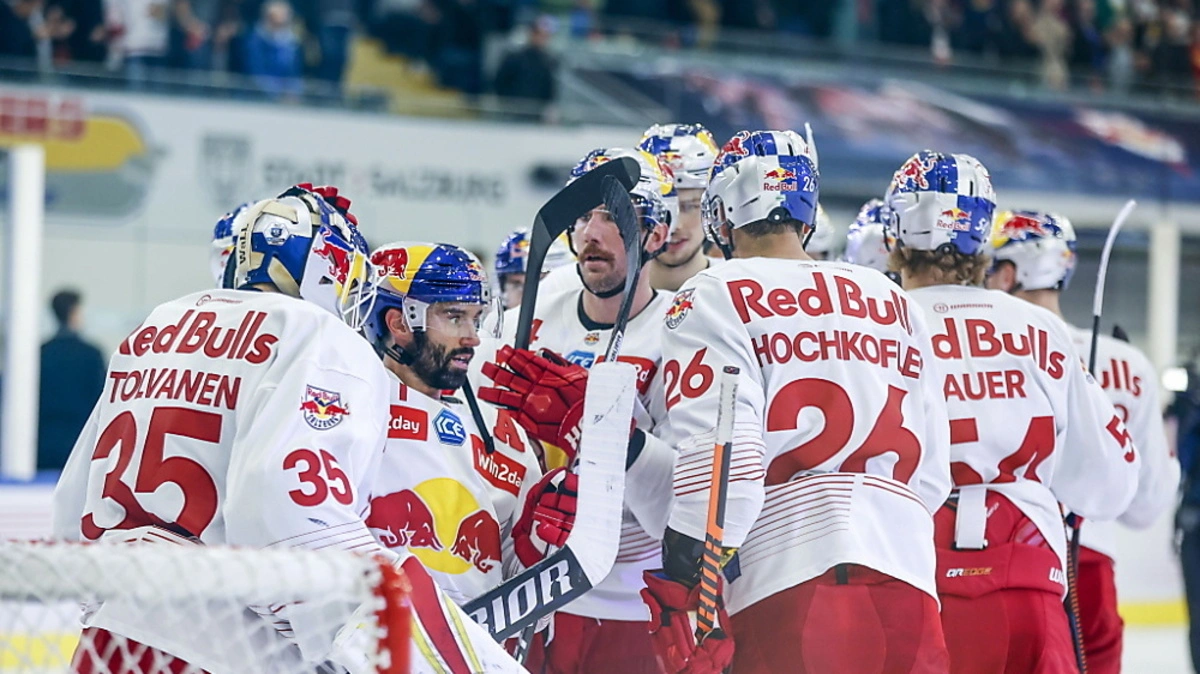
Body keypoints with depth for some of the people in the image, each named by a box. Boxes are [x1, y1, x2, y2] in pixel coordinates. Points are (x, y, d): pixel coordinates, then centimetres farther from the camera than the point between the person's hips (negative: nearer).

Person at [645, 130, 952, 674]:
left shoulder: (715, 300, 3)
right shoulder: (896, 306, 21)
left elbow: (717, 463, -10)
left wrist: (685, 597, -10)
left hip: (786, 584, -5)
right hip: (907, 580, 5)